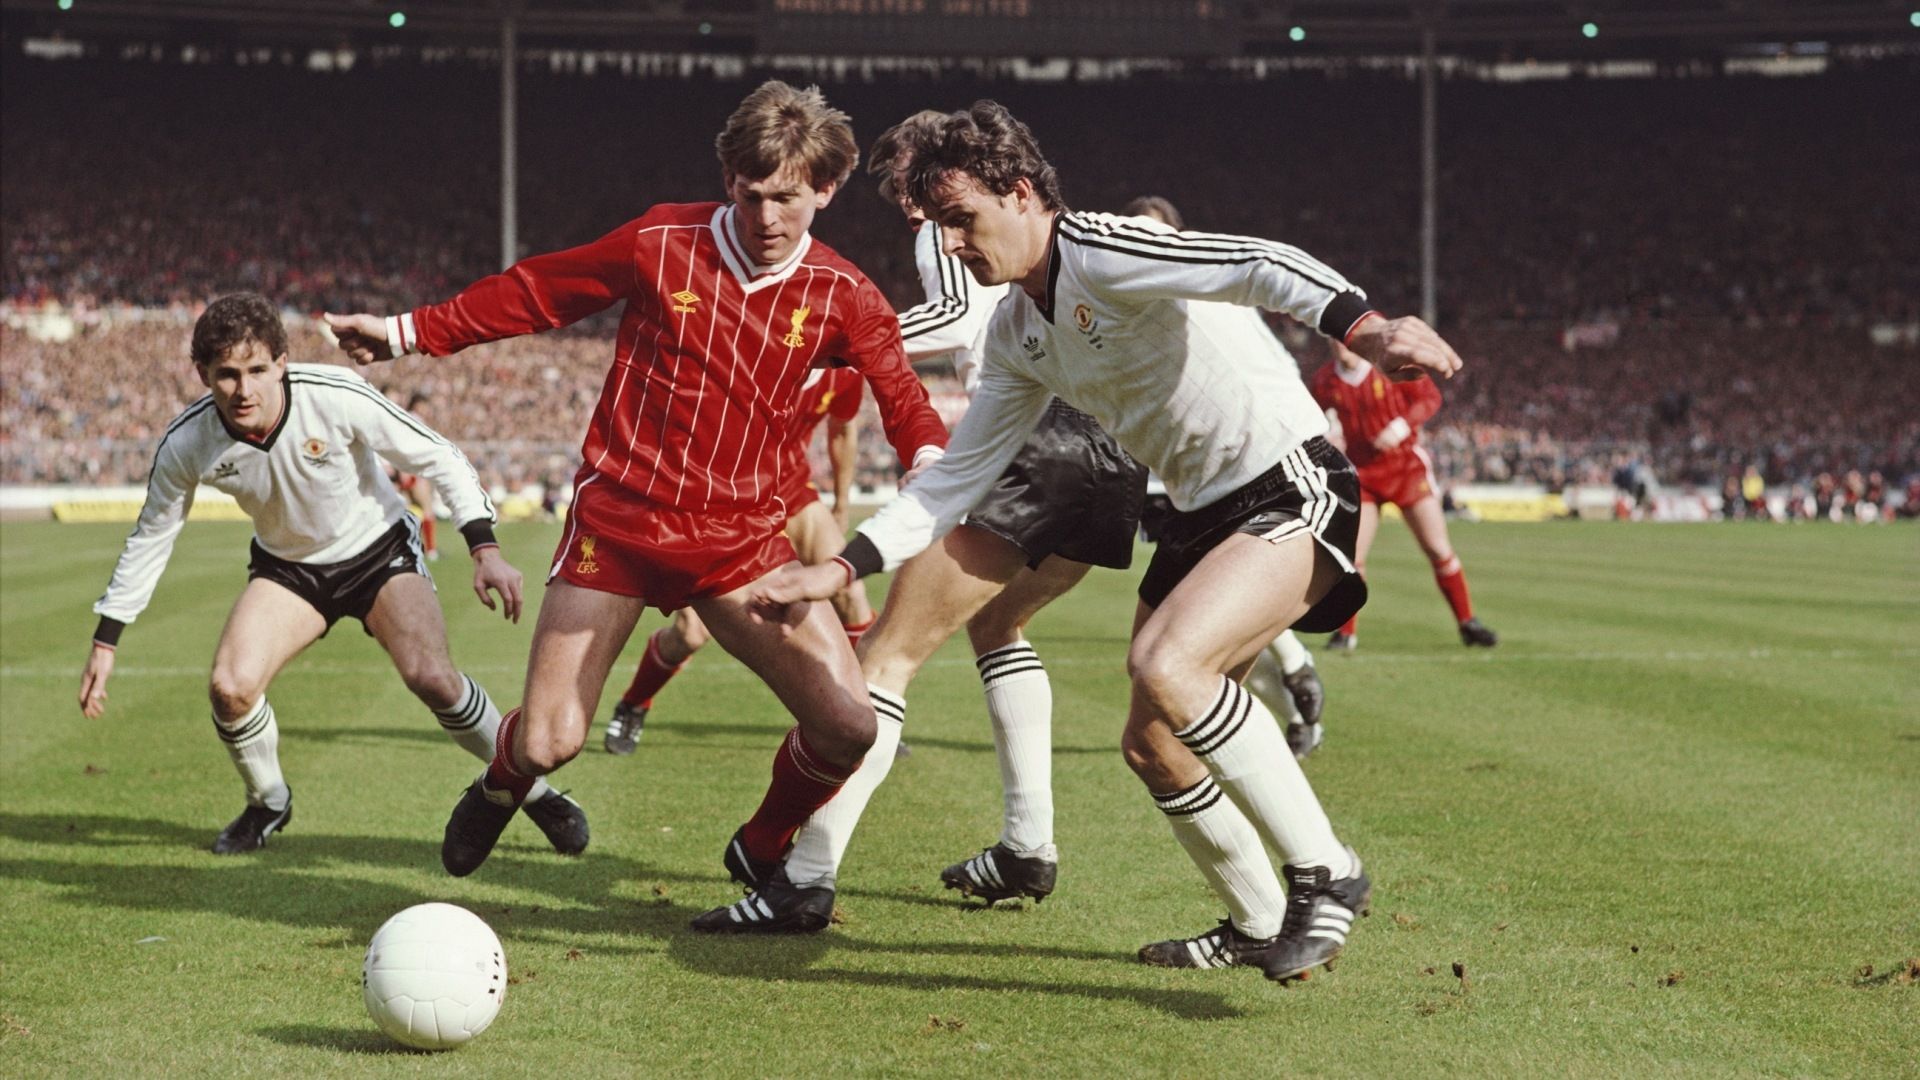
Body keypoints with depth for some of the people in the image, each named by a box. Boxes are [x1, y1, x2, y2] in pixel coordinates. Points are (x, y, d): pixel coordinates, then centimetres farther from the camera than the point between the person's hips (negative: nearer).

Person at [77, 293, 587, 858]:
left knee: (431, 677, -24)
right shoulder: (186, 444, -21)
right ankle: (268, 803, 13)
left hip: (379, 550, -3)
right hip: (287, 567, 3)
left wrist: (485, 548, -26)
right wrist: (105, 642, -1)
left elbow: (439, 457, -18)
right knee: (229, 688, -18)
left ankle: (529, 790, -2)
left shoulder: (337, 398, -31)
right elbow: (150, 537, -3)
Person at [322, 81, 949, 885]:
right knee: (547, 745, -8)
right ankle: (500, 789, 33)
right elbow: (534, 293, 9)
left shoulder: (842, 297, 1)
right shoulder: (662, 243, -2)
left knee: (850, 724, -13)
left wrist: (930, 459, -25)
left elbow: (900, 392, -1)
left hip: (739, 539, 2)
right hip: (617, 519, -1)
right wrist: (409, 333, 13)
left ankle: (761, 851, 18)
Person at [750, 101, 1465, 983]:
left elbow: (1260, 267, -31)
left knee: (1165, 665, -29)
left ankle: (1325, 873, -17)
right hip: (1202, 513, 10)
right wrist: (840, 569, 5)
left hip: (1291, 491, -10)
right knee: (1152, 744, 11)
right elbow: (957, 477, 15)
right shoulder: (1016, 333, 11)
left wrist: (1364, 327, -50)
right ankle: (1259, 928, 30)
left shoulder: (1098, 252, -16)